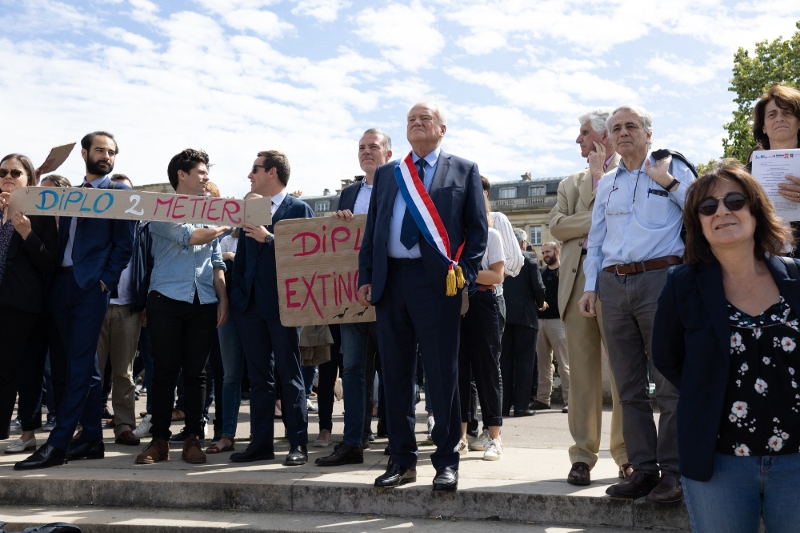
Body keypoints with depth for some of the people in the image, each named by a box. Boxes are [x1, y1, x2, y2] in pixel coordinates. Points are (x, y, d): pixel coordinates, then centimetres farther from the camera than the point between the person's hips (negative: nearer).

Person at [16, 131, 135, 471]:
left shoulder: (120, 193, 2)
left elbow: (124, 244, -6)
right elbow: (62, 237, 18)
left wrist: (106, 281, -13)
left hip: (91, 286, -6)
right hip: (61, 283, 6)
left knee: (79, 366, -7)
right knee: (85, 366, 9)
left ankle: (58, 444, -7)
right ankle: (92, 439, 15)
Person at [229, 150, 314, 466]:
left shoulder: (299, 209, -1)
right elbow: (241, 258, 17)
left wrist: (269, 238, -17)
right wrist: (238, 295, 9)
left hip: (282, 304, -6)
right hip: (251, 306, 6)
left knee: (289, 375, 1)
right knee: (258, 377, 9)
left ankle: (298, 444, 7)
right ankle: (261, 442, 16)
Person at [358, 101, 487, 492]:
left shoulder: (464, 171, 9)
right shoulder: (386, 174, 19)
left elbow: (477, 229, 4)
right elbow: (371, 229, 16)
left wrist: (464, 275, -7)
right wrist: (366, 277, 6)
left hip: (437, 282, -4)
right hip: (390, 280, 4)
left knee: (443, 375, -1)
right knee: (395, 374, 7)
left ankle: (446, 461, 9)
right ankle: (402, 460, 17)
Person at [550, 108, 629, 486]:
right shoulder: (571, 183, 23)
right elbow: (556, 225, 7)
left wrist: (599, 172, -1)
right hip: (577, 279, 4)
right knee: (582, 372, 3)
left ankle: (627, 454, 9)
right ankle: (583, 454, 8)